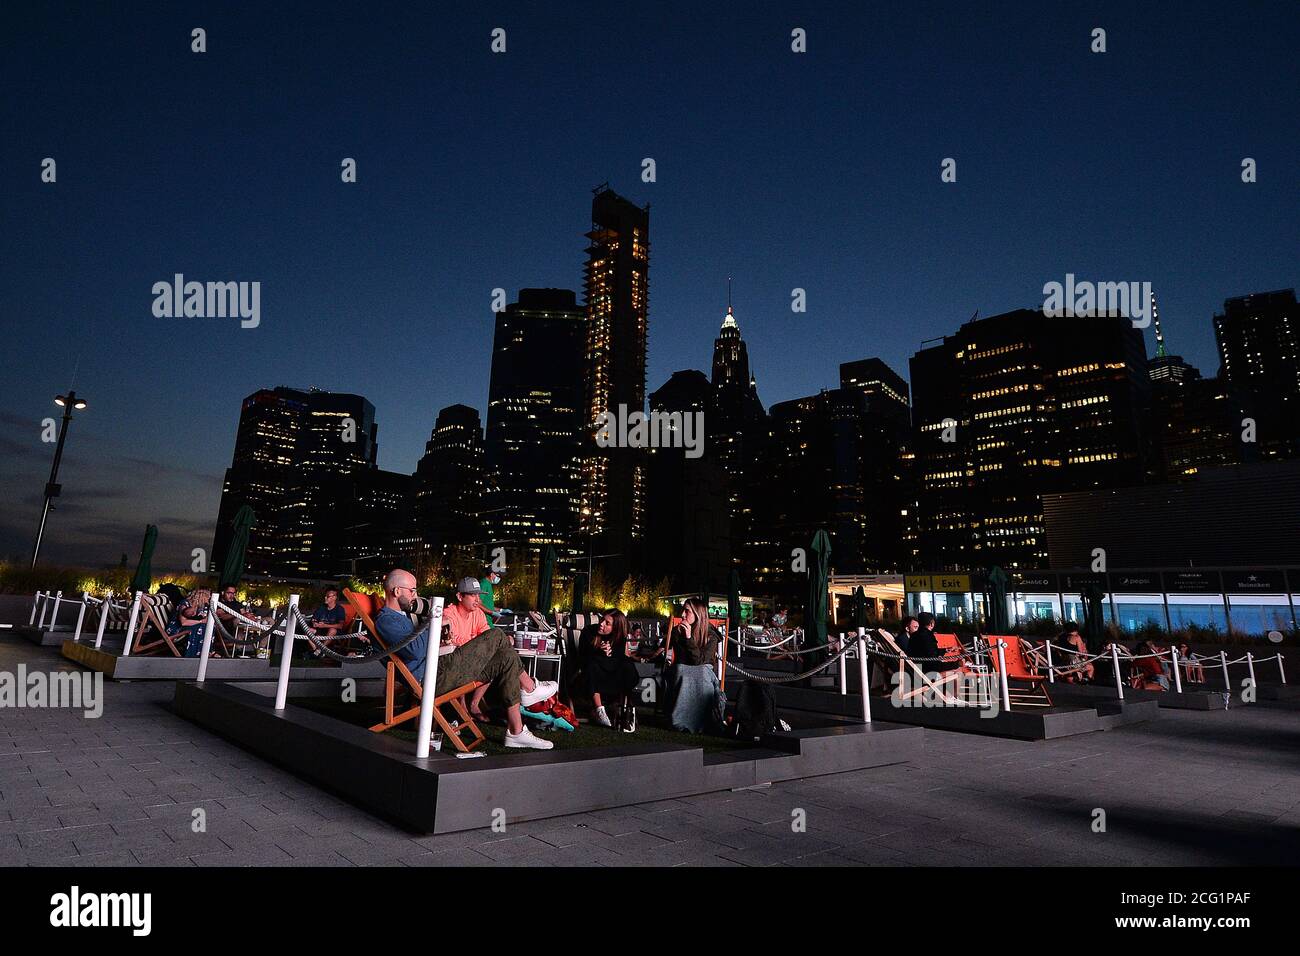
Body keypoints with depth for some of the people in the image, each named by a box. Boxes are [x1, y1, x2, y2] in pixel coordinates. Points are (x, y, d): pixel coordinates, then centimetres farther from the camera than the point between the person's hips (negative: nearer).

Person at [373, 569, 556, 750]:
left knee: (506, 659, 0)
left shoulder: (397, 616, 22)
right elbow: (416, 651, -27)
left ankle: (516, 732, 1)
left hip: (439, 670, 11)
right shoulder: (385, 620, -12)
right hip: (438, 676, -11)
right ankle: (530, 689, 5)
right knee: (497, 635, -11)